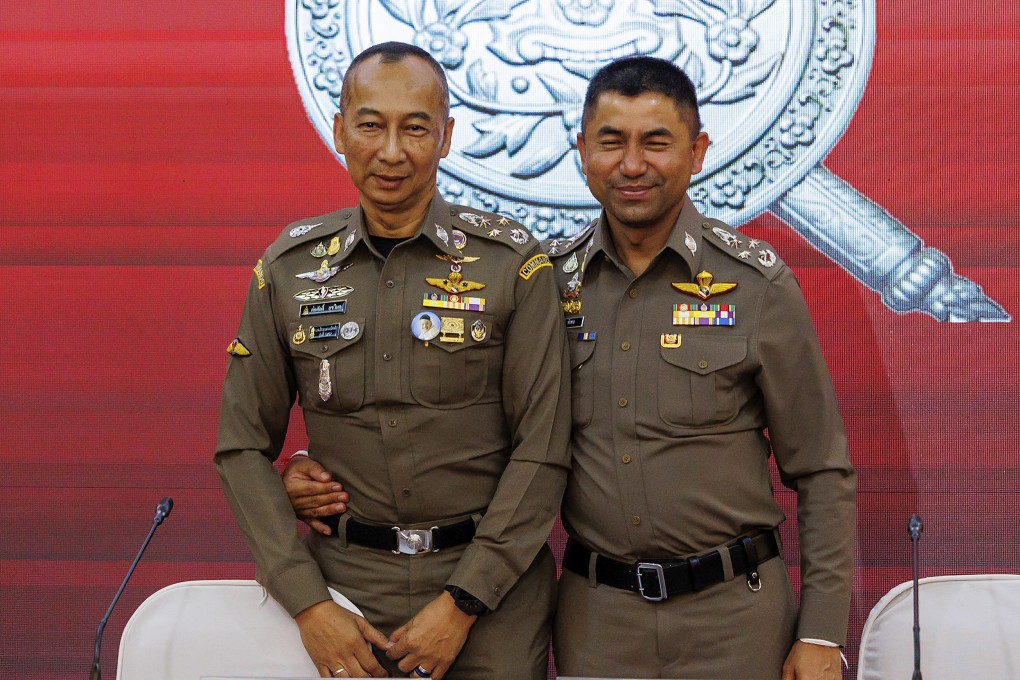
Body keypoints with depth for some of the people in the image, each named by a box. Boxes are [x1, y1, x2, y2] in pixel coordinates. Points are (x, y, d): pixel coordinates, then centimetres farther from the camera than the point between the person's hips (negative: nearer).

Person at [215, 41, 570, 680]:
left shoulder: (513, 263, -7)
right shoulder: (289, 267, 0)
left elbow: (542, 451, -8)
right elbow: (244, 446, 2)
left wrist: (461, 603, -12)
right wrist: (307, 603, -6)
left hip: (489, 583, -2)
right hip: (346, 581, 2)